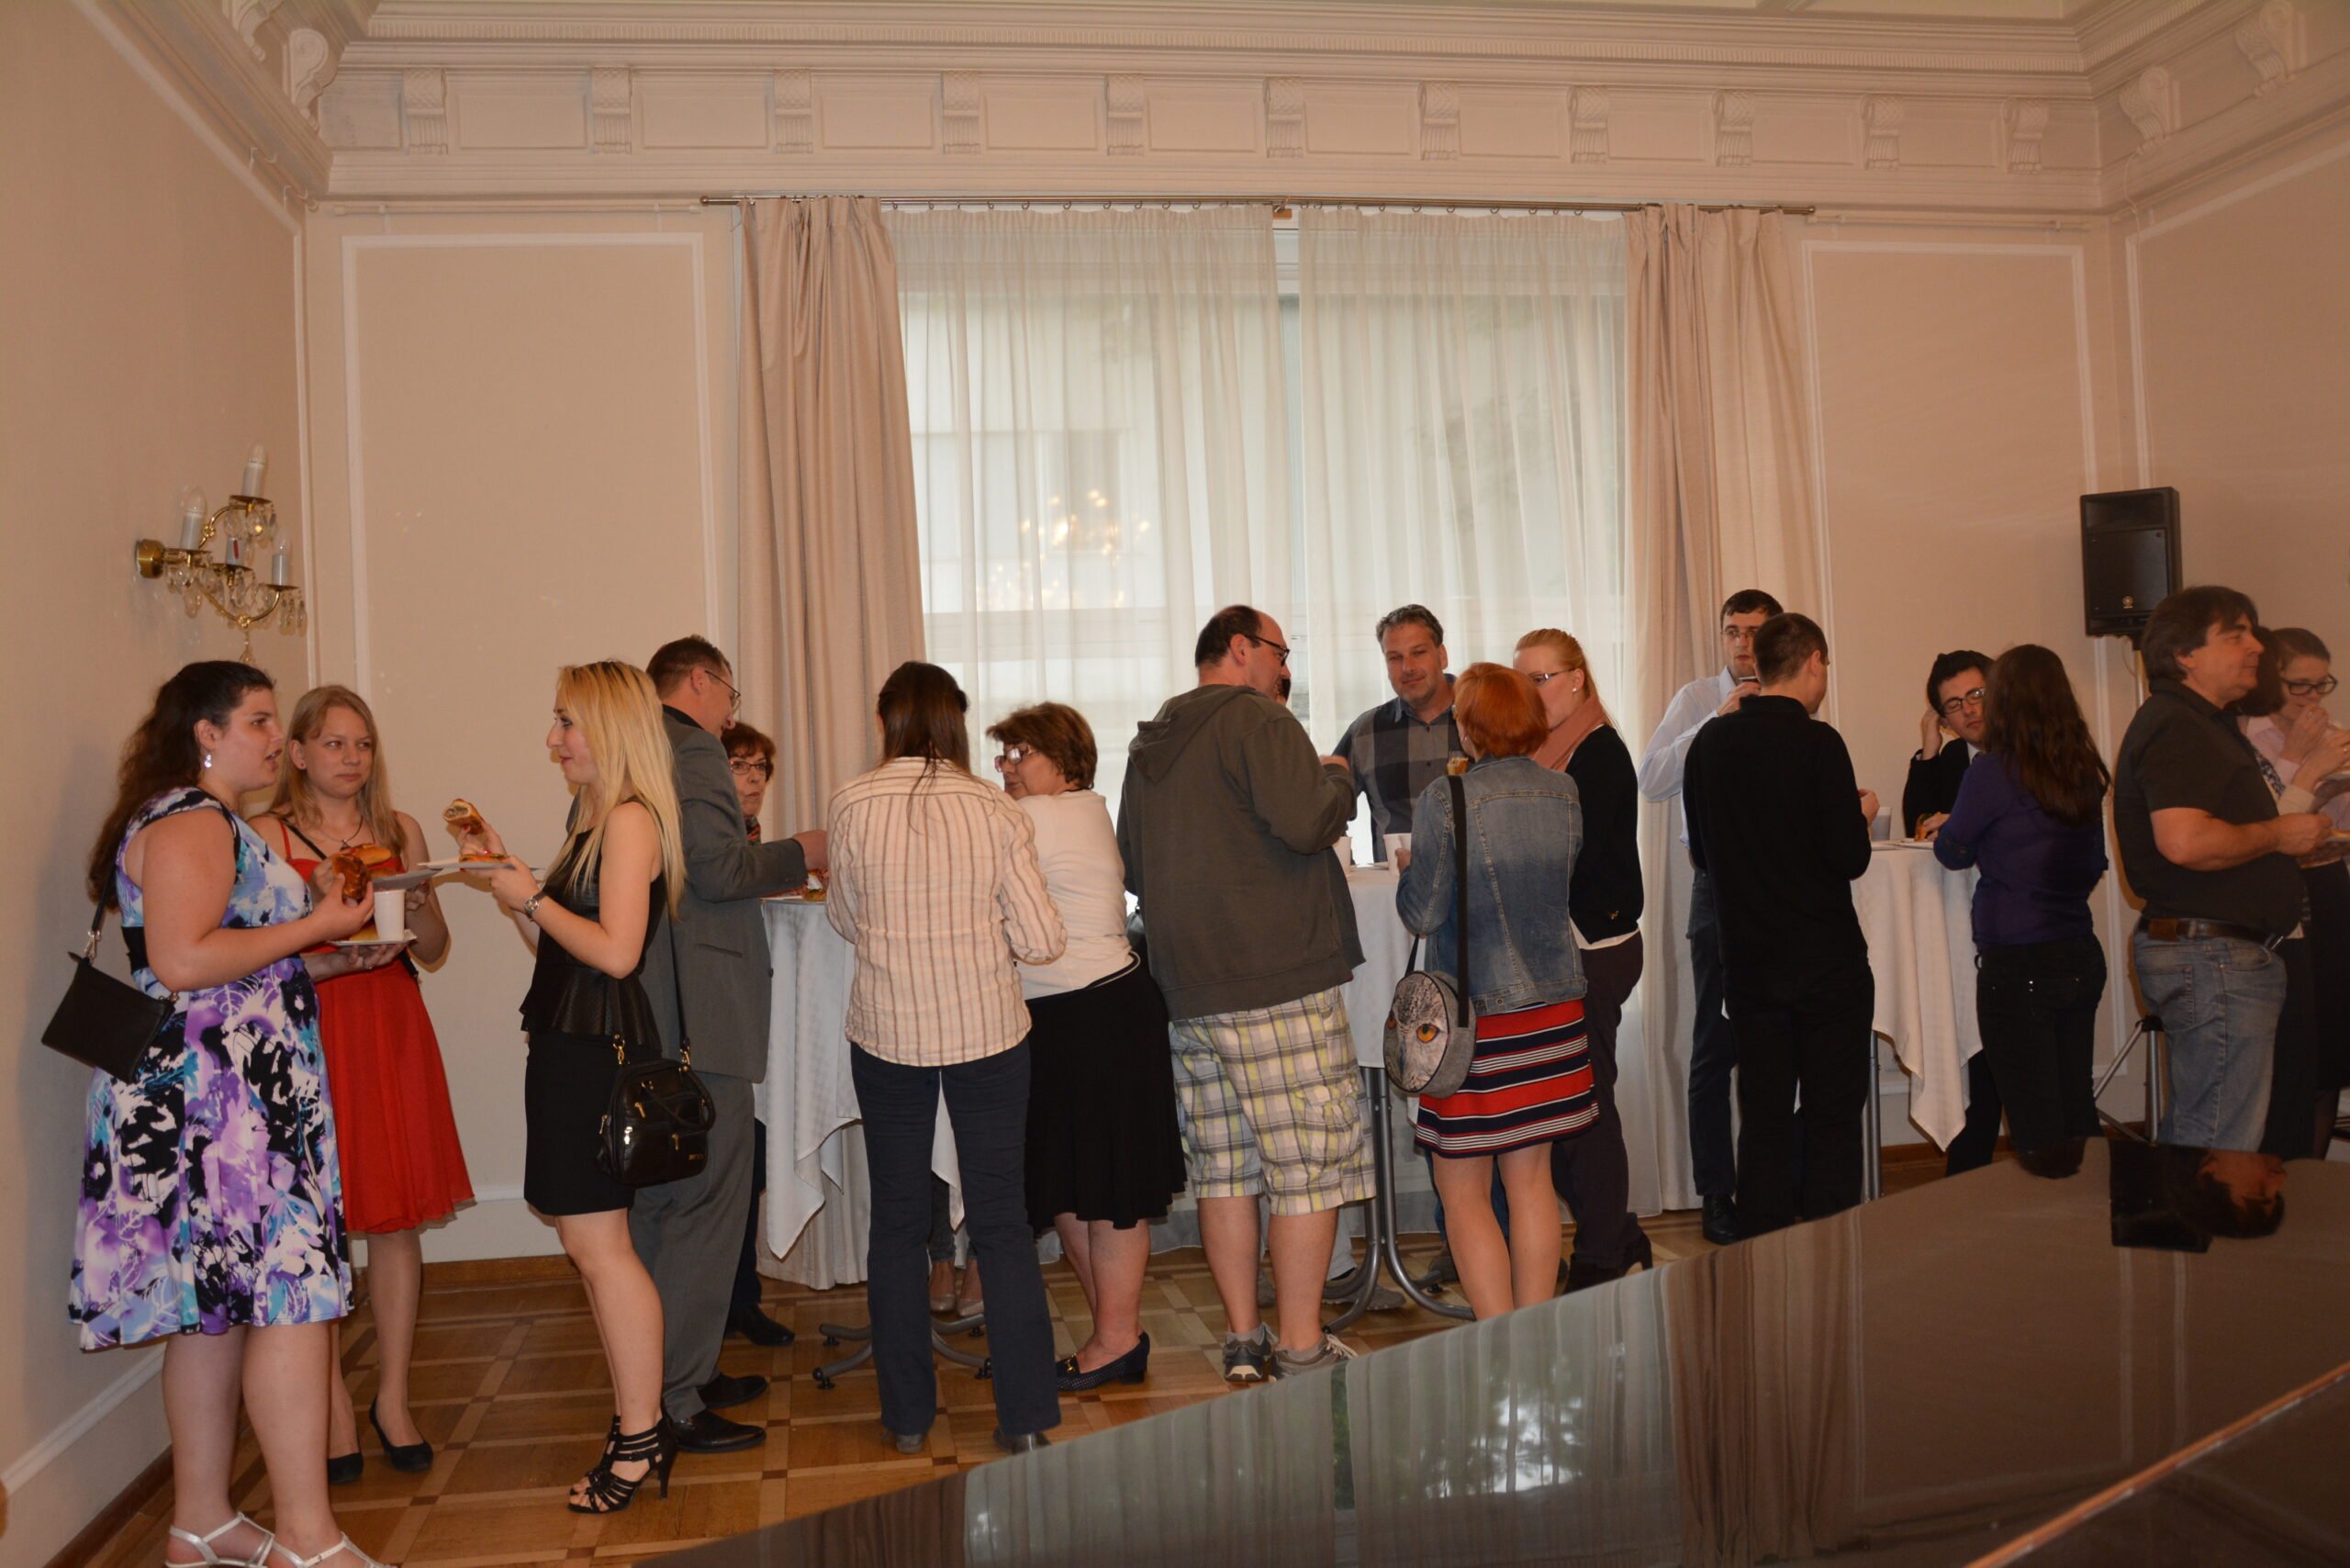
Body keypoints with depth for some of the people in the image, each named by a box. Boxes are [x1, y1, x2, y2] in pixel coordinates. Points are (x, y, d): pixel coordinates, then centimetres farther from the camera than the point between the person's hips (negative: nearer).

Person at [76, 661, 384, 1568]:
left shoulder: (211, 823, 22)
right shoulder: (190, 819, -11)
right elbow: (179, 961, -23)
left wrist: (332, 959, 16)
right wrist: (312, 928, -14)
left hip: (230, 1097, 11)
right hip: (214, 1092, -11)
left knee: (215, 1305, 12)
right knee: (290, 1292, -10)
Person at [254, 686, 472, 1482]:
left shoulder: (399, 831, 12)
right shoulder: (265, 835, 2)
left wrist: (418, 904, -8)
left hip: (391, 1029, 3)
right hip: (306, 1032, -3)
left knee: (399, 1218, 4)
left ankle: (392, 1399, 15)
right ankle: (333, 1406, 11)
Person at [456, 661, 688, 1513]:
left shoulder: (632, 819, -14)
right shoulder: (596, 819, 17)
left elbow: (614, 952, -21)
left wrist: (531, 899, -12)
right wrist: (506, 866, 17)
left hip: (599, 1047, -10)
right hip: (574, 1042, 10)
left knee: (596, 1243, -5)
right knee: (594, 1243, 13)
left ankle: (641, 1434, 5)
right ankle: (638, 1426, 22)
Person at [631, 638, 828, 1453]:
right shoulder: (692, 748, -11)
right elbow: (716, 870, -21)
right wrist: (797, 854, -5)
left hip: (643, 1016, 10)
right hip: (700, 1011, -10)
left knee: (658, 1197, 17)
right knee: (706, 1202, -4)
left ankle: (677, 1372, 29)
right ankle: (675, 1400, 2)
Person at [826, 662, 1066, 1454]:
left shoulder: (851, 805, -7)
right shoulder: (996, 812, -7)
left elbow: (845, 921, 6)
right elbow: (1042, 939, -7)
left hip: (887, 1034, 0)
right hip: (987, 1032, 0)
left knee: (897, 1223, 13)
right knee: (1002, 1223, 8)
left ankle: (908, 1415, 21)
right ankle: (1025, 1416, 12)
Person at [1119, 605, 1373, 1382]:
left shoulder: (1149, 745, 18)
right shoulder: (1256, 721, -7)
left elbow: (1133, 868, 24)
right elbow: (1306, 822, -20)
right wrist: (1336, 777, -1)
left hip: (1189, 991, 8)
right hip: (1280, 982, -8)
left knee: (1224, 1167, 12)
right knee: (1309, 1166, -1)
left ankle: (1243, 1339, 19)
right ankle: (1300, 1348, 4)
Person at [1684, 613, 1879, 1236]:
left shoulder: (1710, 742, 3)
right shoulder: (1817, 743, -13)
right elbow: (1849, 859, -13)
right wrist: (1860, 814, 6)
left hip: (1748, 963, 5)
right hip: (1826, 962, -5)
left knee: (1763, 1119, 11)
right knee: (1832, 1120, 5)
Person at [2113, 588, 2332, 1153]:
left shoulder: (2204, 724, 20)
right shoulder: (2173, 727, -15)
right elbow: (2185, 842, -28)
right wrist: (2278, 835, -14)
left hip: (2224, 954, 11)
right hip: (2214, 955, -11)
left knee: (2187, 1145, 16)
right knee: (2221, 1155, -8)